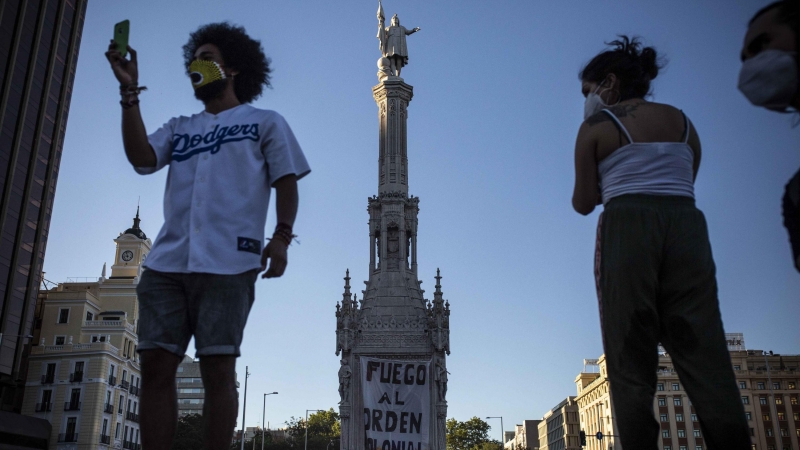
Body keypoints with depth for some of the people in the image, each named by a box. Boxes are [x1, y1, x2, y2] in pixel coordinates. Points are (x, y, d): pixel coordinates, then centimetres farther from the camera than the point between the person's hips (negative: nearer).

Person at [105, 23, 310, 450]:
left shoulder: (265, 122, 16)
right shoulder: (179, 127, 27)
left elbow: (286, 182, 7)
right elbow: (141, 157, 9)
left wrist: (281, 236, -8)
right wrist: (130, 91, 5)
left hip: (227, 264, -4)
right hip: (166, 262, 5)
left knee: (217, 368, -8)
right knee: (155, 366, -3)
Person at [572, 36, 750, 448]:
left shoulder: (595, 127, 5)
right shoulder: (682, 121, 18)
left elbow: (584, 203, 3)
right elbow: (683, 184, 19)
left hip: (625, 229, -4)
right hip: (686, 225, 4)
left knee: (630, 359, -2)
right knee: (704, 353, 0)